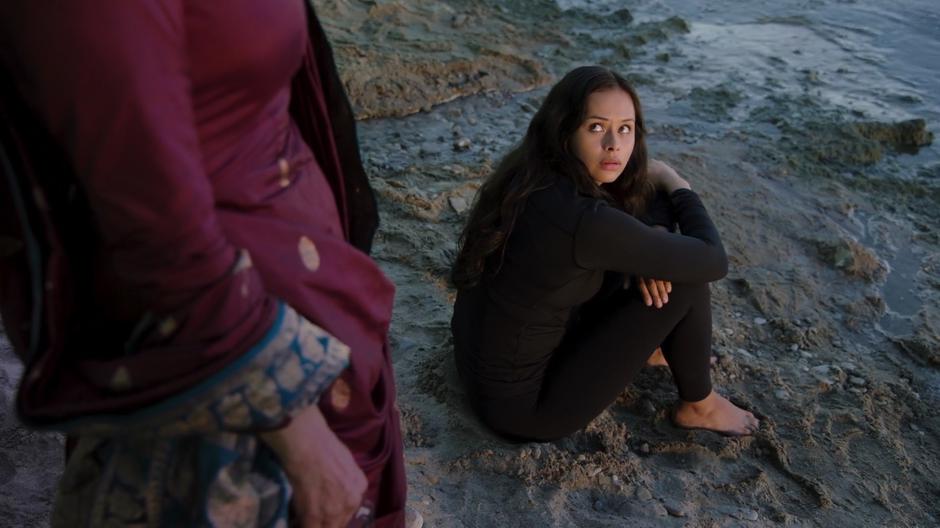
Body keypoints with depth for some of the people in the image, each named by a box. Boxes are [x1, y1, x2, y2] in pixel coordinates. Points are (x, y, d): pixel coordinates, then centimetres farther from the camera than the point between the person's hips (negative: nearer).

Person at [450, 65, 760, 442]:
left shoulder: (530, 174, -6)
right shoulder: (586, 221, -32)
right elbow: (713, 262, -17)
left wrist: (648, 233, -11)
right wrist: (676, 186, -1)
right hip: (522, 408, -8)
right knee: (685, 281, -9)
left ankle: (647, 342, 31)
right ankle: (699, 407, 18)